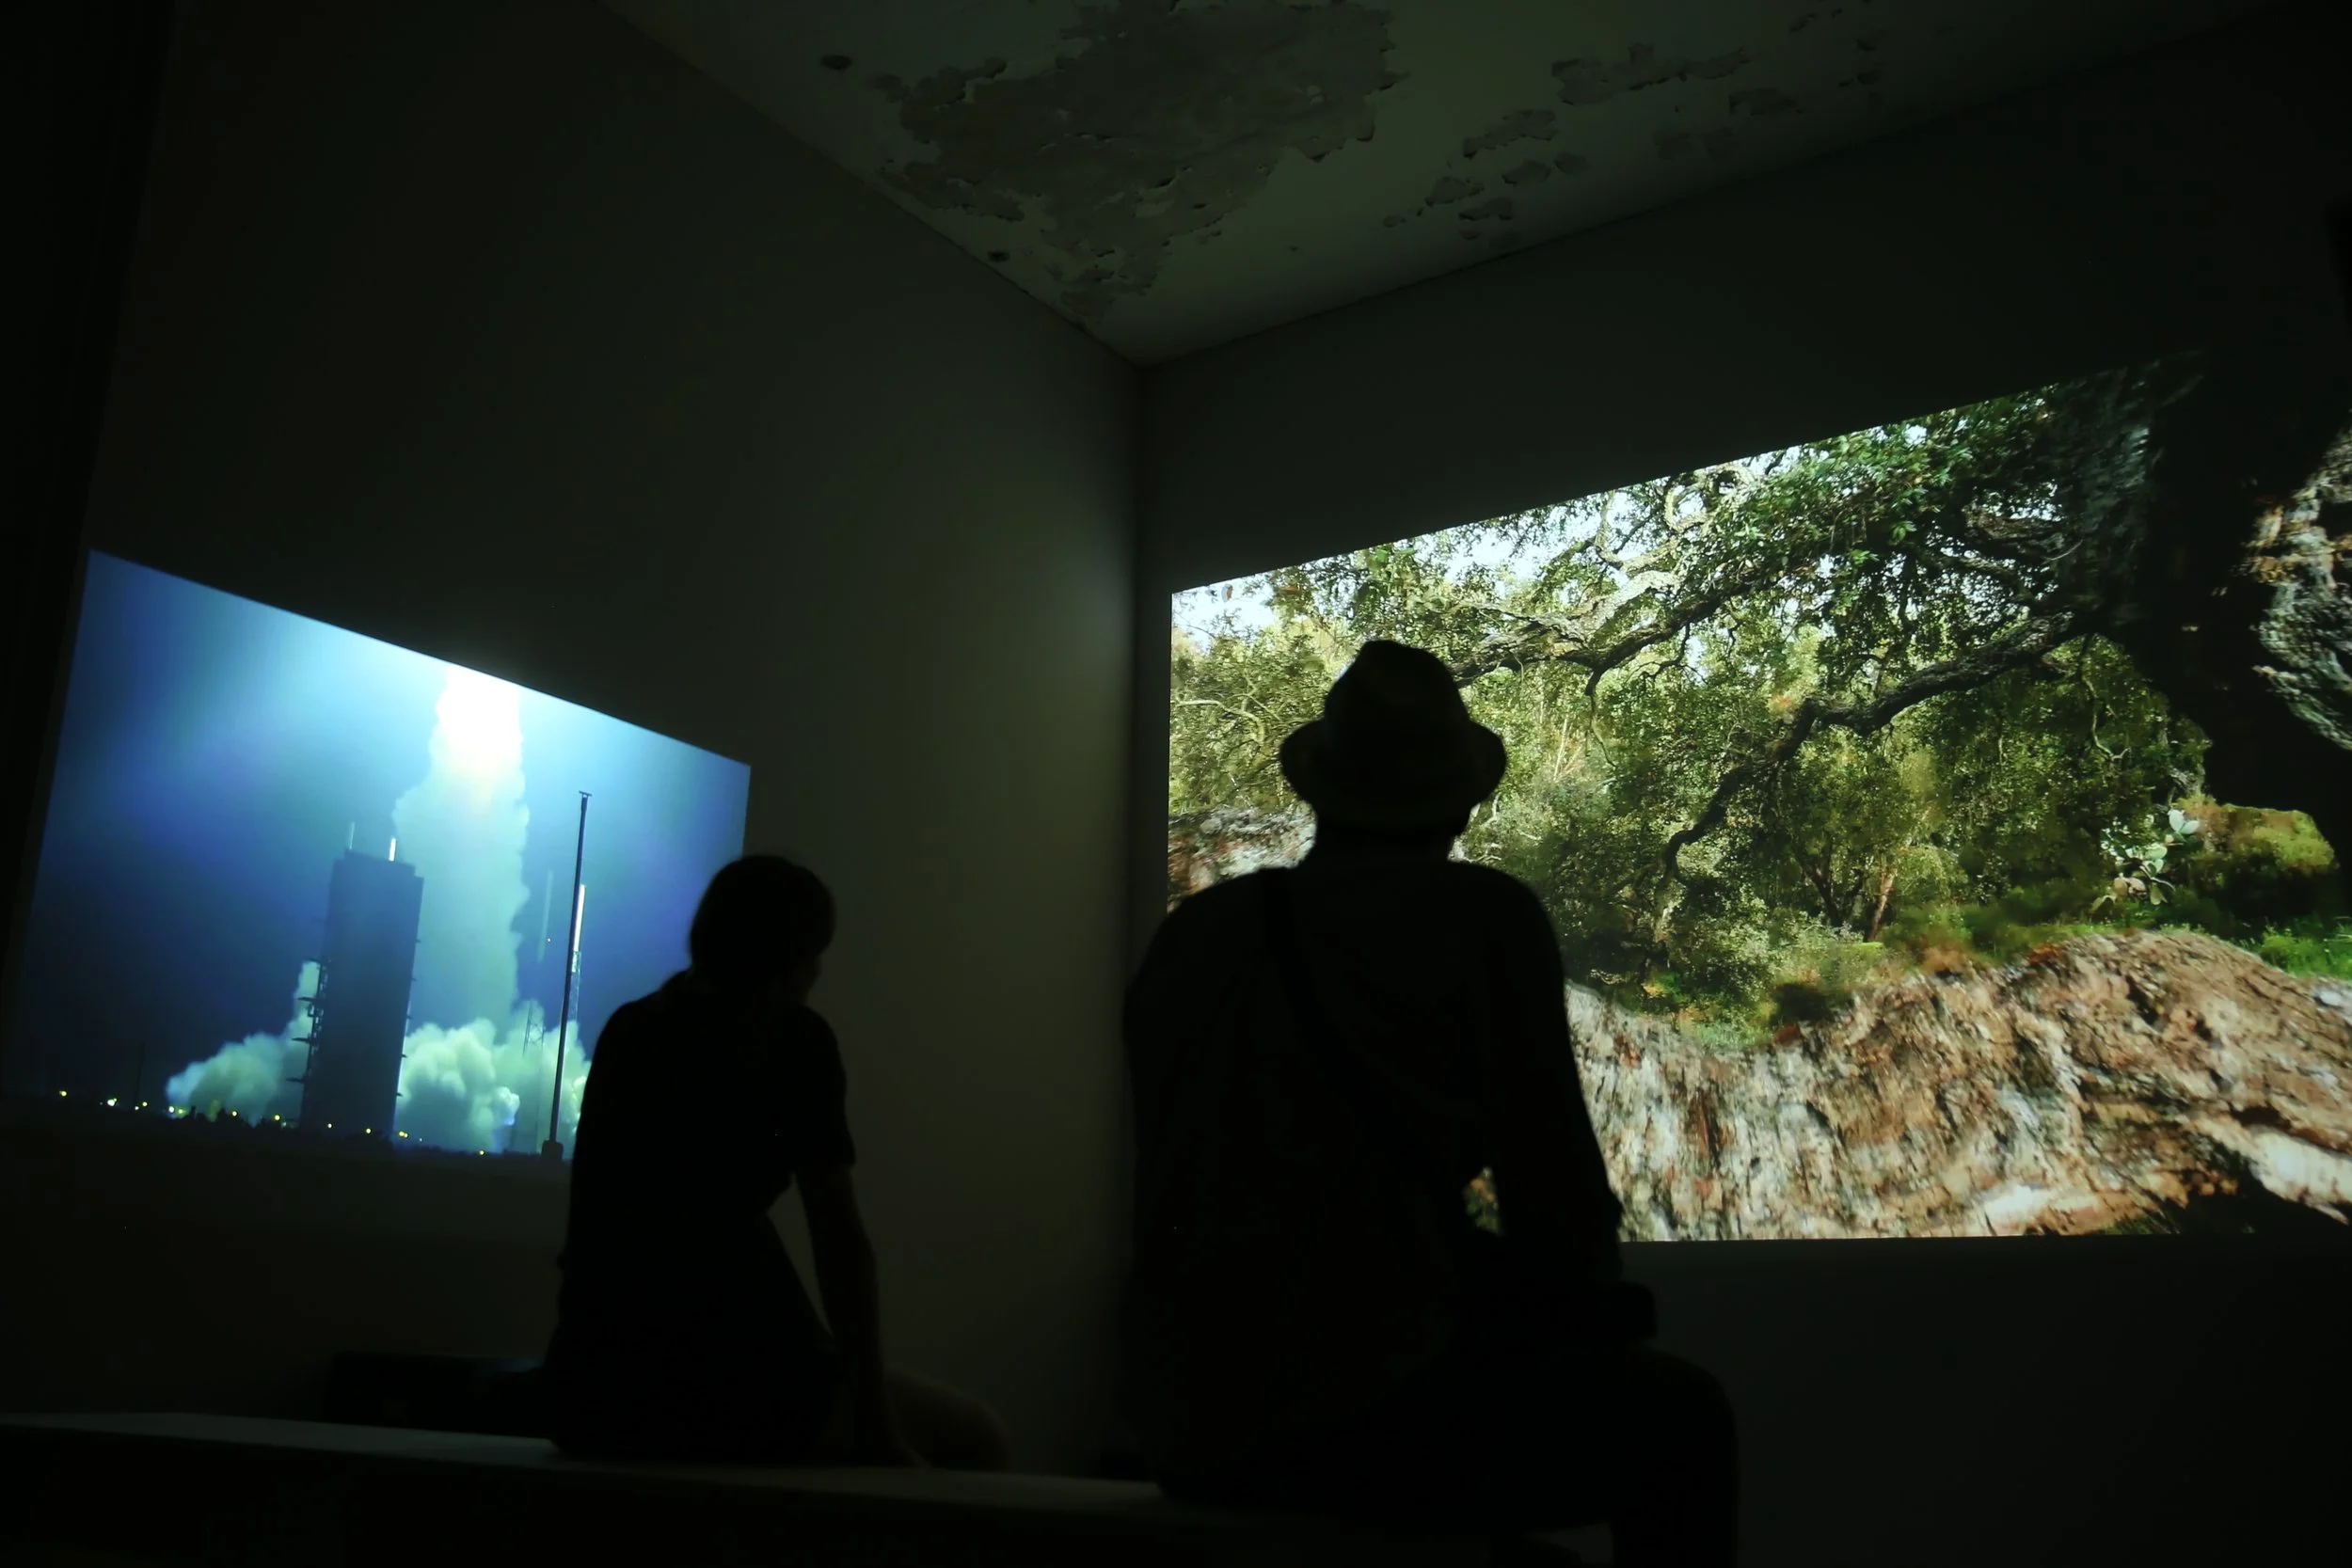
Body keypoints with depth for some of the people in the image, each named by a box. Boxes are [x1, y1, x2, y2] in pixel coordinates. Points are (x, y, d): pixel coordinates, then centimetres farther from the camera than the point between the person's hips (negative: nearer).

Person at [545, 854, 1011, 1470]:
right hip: (714, 1383, -7)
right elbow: (839, 1237, -9)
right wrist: (877, 1429, -6)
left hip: (591, 1386, 7)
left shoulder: (629, 1028, 12)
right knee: (977, 1439, 14)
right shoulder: (794, 1039, -5)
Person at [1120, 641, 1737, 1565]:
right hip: (1363, 1409, -6)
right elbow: (1549, 1182, -6)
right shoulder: (1485, 917, -6)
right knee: (1675, 1415, 18)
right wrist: (1584, 1313, 17)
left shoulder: (1193, 931, 8)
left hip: (1189, 1422, 6)